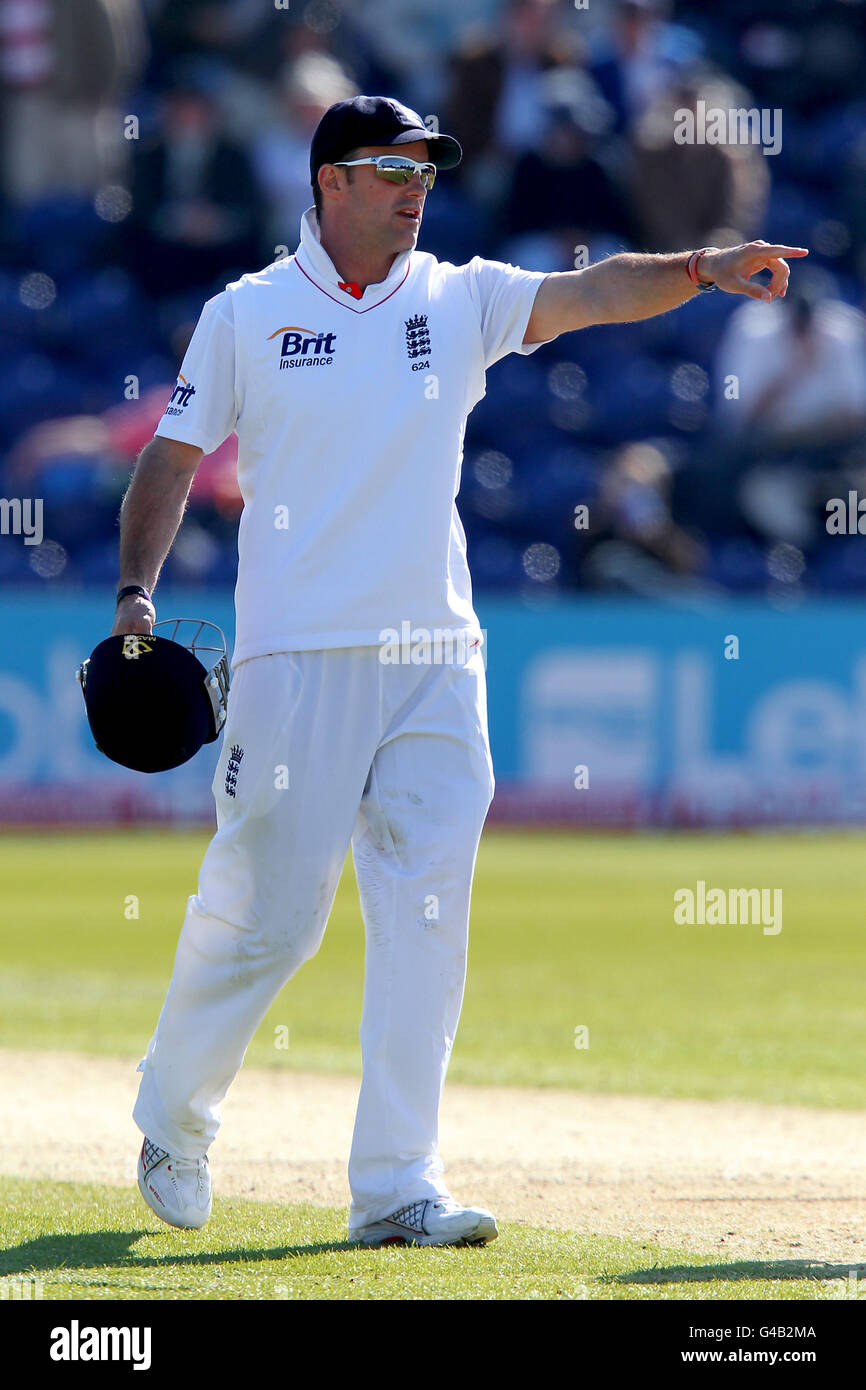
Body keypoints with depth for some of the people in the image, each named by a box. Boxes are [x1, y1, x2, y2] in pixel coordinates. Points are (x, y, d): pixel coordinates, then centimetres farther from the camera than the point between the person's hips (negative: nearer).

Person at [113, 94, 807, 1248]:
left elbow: (592, 293, -6)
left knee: (425, 924, -3)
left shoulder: (461, 301, 8)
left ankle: (397, 1186, 0)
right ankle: (173, 1112, 24)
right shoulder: (247, 316, 3)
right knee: (267, 912, -1)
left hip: (436, 664, 3)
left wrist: (703, 271, -23)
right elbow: (173, 458, 5)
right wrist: (136, 592, -7)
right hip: (299, 658, -3)